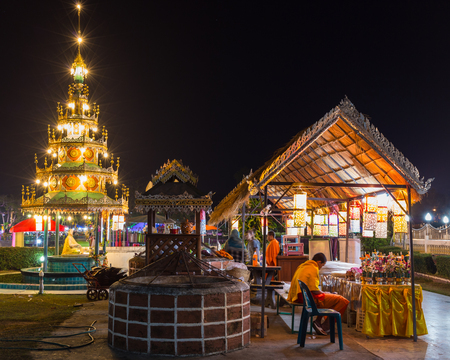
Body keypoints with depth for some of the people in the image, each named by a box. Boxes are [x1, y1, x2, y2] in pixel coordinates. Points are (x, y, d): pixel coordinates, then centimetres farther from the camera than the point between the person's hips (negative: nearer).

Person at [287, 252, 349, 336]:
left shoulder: (302, 266, 18)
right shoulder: (313, 269, -10)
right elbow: (314, 289, -16)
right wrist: (323, 293, 2)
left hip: (298, 296, 10)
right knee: (342, 301, -8)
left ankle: (318, 322, 15)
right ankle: (325, 326, -3)